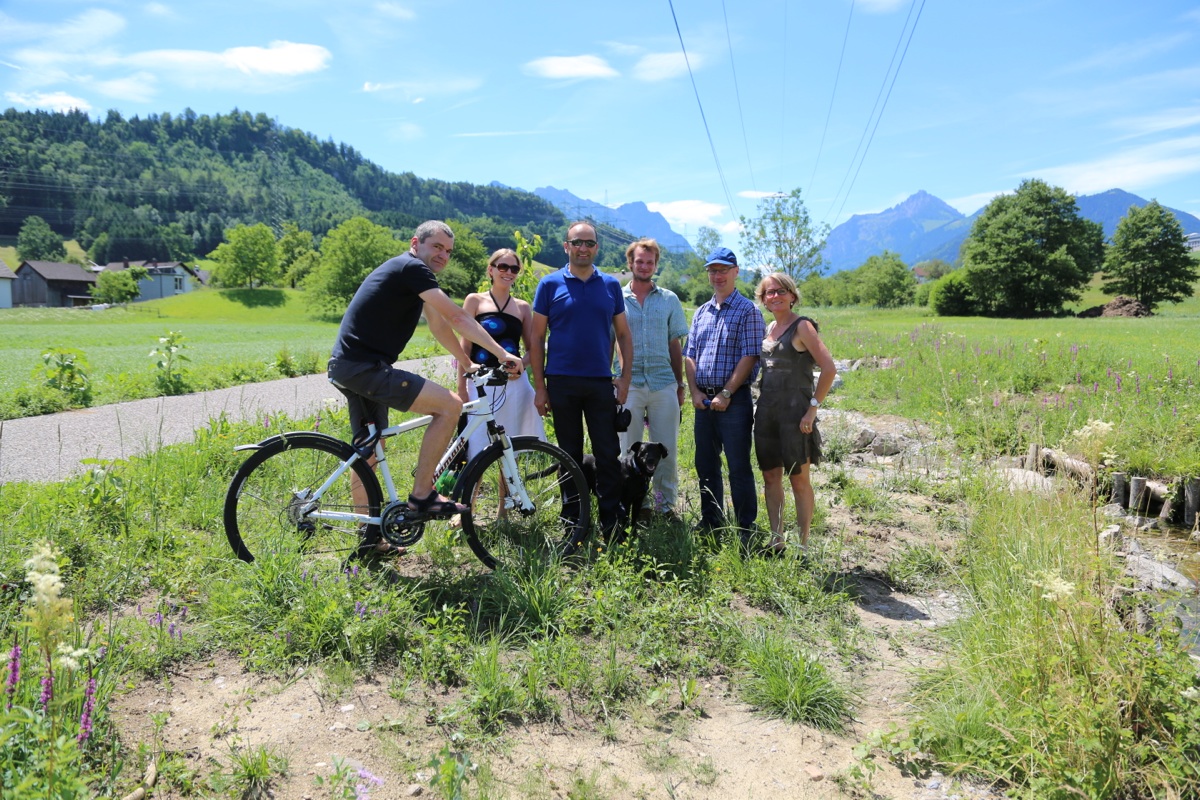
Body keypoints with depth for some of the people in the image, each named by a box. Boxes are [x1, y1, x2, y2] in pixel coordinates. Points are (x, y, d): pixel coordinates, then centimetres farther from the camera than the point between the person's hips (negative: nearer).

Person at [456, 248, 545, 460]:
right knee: (477, 449, -5)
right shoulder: (475, 300, 5)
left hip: (514, 383, 3)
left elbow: (531, 348, 14)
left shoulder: (522, 307, 12)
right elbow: (465, 346, 2)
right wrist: (461, 388, -4)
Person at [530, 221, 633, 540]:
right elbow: (537, 338, 2)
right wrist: (539, 386, -3)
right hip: (562, 382, -1)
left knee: (609, 456, 0)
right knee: (570, 456, 8)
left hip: (601, 382, 1)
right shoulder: (550, 284, 2)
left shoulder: (610, 285, 8)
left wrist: (625, 377, 1)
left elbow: (624, 334, 11)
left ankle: (611, 525, 8)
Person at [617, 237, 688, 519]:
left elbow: (675, 345, 12)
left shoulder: (669, 300, 9)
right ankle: (636, 503, 16)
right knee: (629, 450, 4)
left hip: (664, 384, 1)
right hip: (628, 383, -1)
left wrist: (680, 384, 9)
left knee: (666, 449, 4)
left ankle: (665, 503, 17)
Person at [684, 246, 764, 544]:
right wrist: (695, 391, -1)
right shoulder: (701, 312, 15)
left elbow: (749, 356, -12)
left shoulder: (747, 311, -4)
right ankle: (711, 522, 25)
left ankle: (746, 528, 8)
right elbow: (689, 354, 13)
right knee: (705, 464, 12)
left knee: (739, 466, -2)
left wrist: (726, 393, -16)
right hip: (703, 400, 6)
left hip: (734, 399, -6)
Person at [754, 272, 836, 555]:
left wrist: (813, 408, -16)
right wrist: (761, 400, 13)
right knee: (771, 476, 10)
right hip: (767, 409, 7)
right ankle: (776, 540, 19)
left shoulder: (802, 326, -8)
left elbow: (829, 369, -15)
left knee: (799, 479, 1)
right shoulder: (769, 328, 13)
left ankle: (803, 545, 10)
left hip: (795, 411, -7)